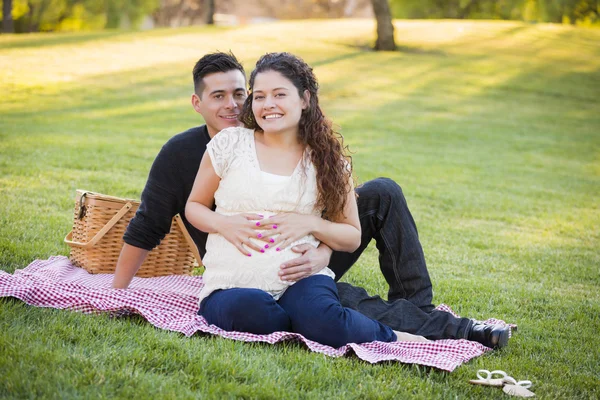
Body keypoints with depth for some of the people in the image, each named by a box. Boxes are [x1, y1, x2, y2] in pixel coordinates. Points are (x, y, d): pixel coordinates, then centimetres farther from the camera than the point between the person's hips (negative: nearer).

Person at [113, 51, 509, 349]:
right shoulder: (181, 154, -9)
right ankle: (444, 328, -23)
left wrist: (321, 254, -25)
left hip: (304, 257, 5)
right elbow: (145, 230, -3)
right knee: (350, 303, -34)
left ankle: (418, 305, -11)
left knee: (383, 193, -13)